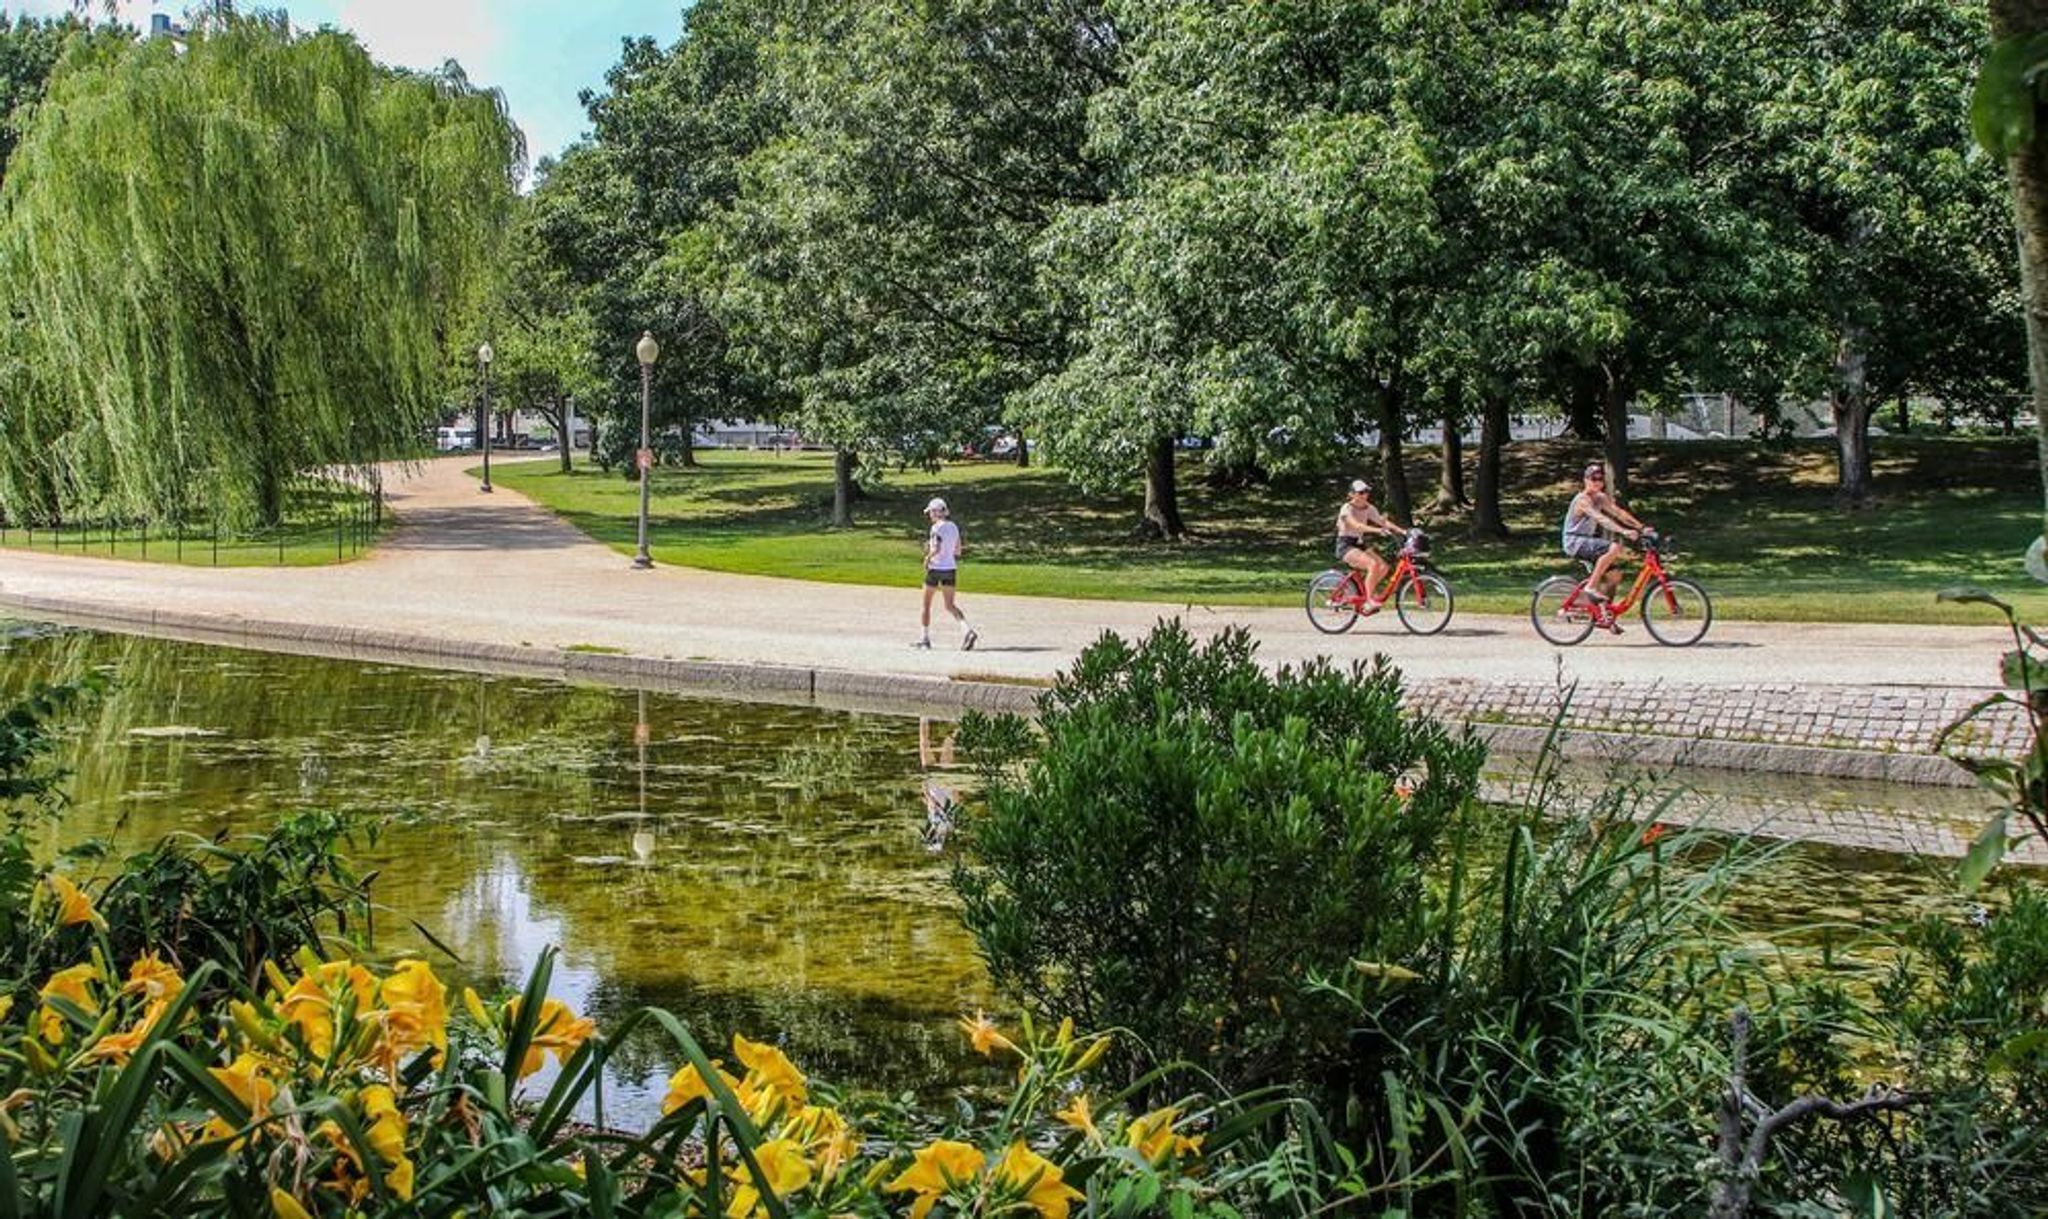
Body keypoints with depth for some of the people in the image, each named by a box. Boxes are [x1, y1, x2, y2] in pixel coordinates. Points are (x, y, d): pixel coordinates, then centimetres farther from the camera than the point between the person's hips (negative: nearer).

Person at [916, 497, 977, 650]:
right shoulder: (953, 527, 9)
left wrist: (927, 558, -10)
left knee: (926, 604, 10)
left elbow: (936, 549, -25)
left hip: (935, 569, -6)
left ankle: (925, 638, 17)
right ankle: (967, 629, -16)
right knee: (950, 605, 7)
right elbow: (957, 550, 13)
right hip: (951, 569, 6)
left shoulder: (937, 528, -14)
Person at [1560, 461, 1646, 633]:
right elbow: (1600, 518, -31)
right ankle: (1591, 586, -23)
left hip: (1588, 541, 9)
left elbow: (1619, 512, 2)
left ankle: (1602, 613, 13)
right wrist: (1623, 531, -42)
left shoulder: (1601, 498, 10)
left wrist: (1642, 527, -10)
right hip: (1575, 542, -9)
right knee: (1614, 548, -30)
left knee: (1614, 574, 2)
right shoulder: (1583, 499, -18)